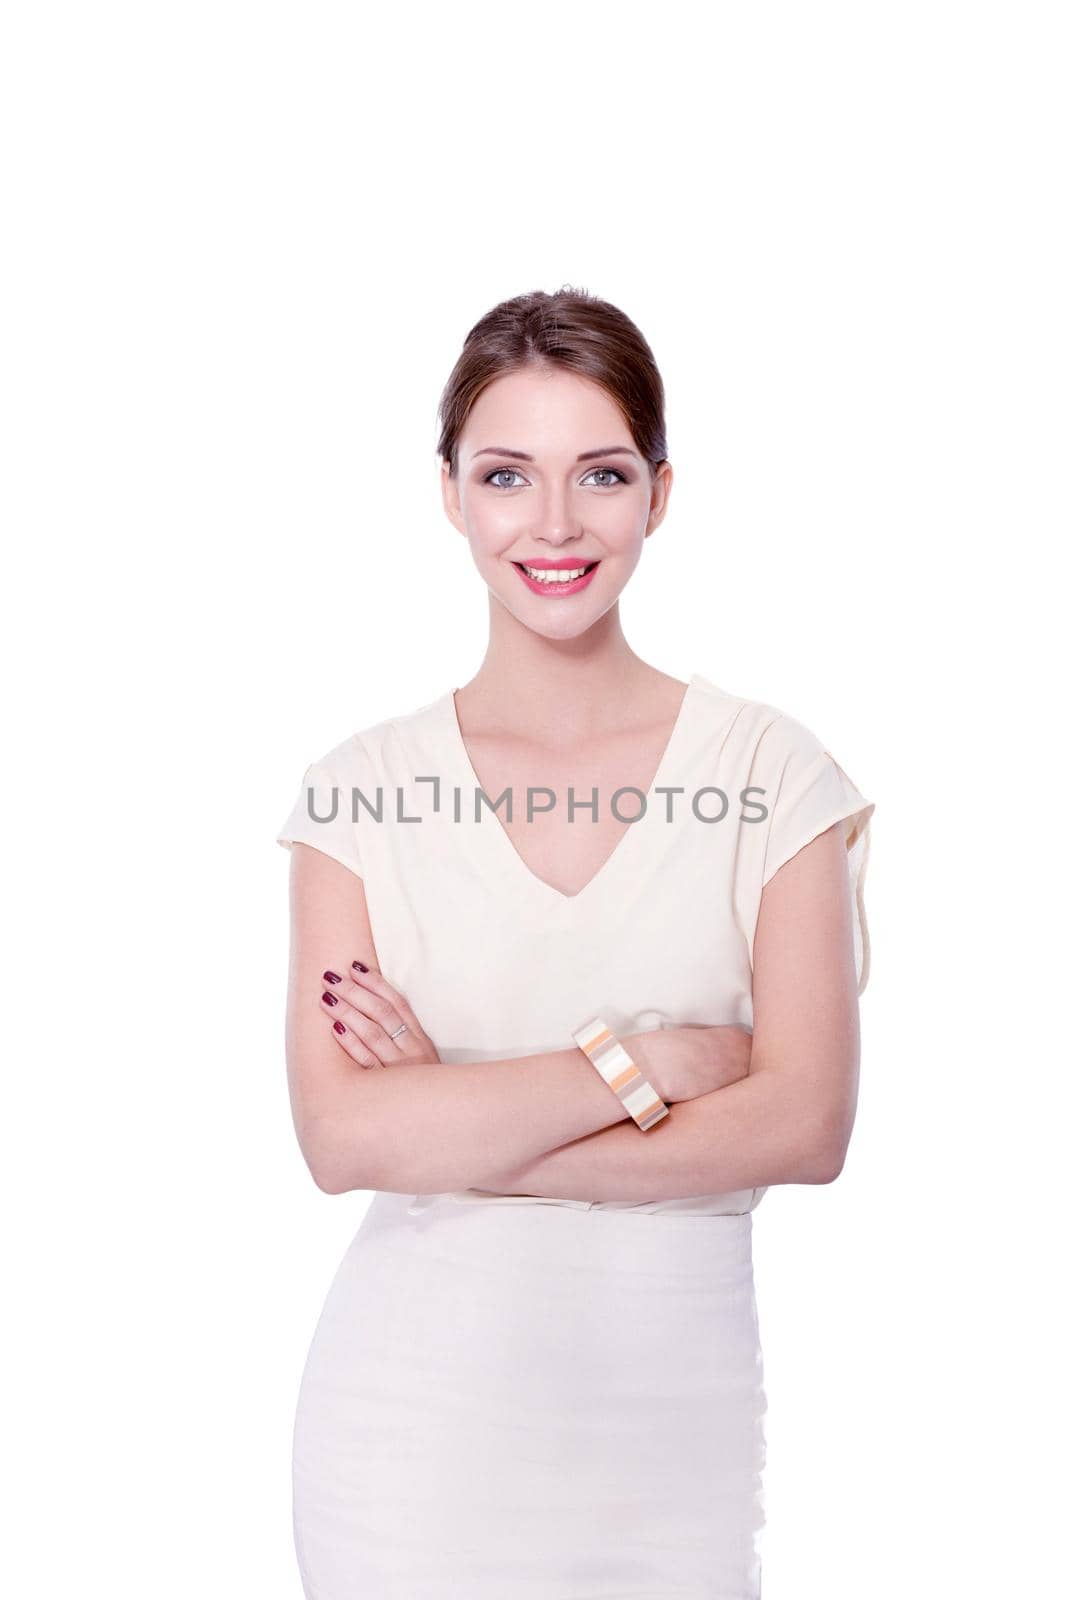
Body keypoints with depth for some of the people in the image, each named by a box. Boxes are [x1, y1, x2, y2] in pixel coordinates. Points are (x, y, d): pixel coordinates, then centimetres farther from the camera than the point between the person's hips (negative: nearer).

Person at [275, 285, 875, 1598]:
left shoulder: (770, 772, -2)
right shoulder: (365, 787, -2)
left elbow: (806, 1124, -11)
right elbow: (340, 1137, -12)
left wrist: (448, 1123, -14)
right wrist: (642, 1066, -16)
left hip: (674, 1408, 0)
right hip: (411, 1421, 0)